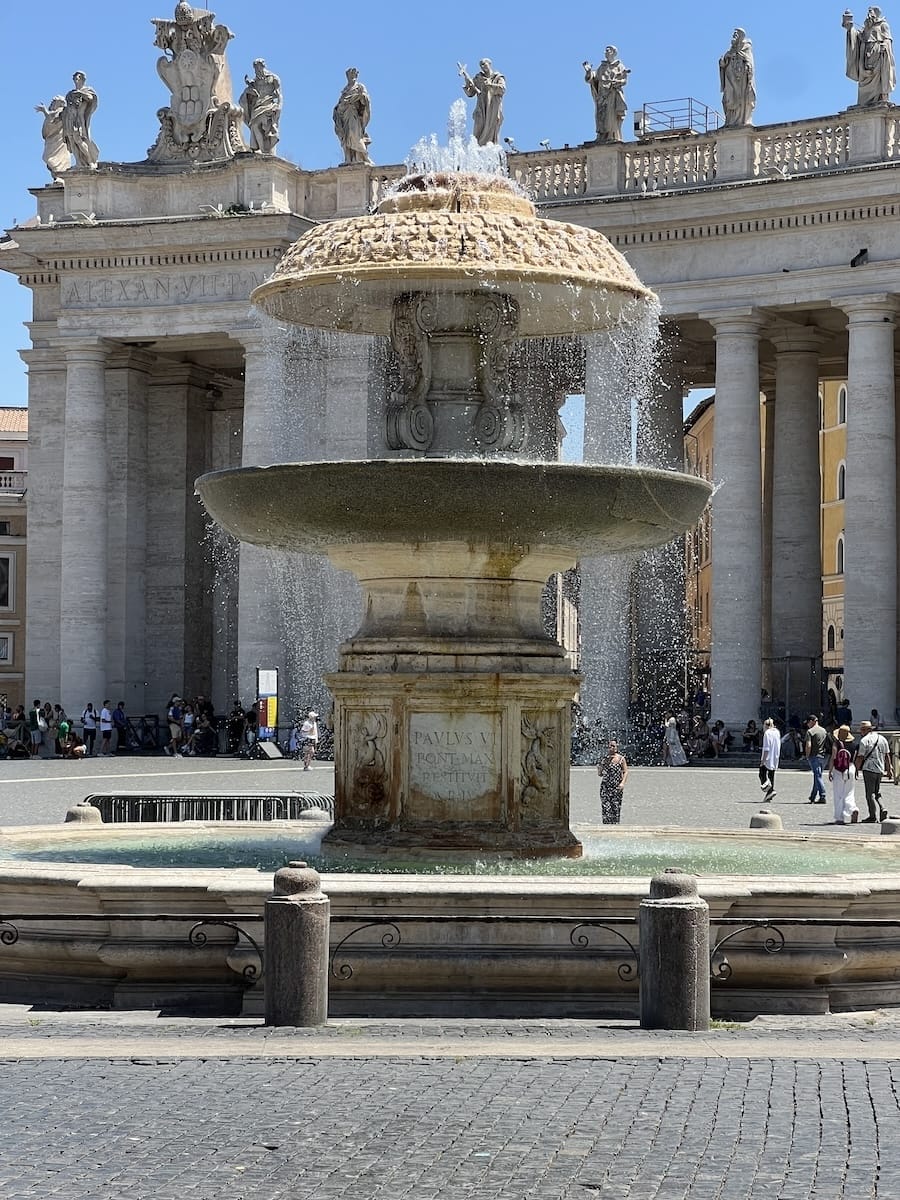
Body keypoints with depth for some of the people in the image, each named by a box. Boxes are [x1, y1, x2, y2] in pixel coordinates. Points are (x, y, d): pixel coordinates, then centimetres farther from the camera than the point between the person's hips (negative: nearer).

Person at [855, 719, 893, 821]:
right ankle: (882, 810, -2)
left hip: (869, 769, -6)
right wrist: (889, 770, 17)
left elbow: (860, 757, -9)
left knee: (870, 794, -1)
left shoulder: (864, 740, -9)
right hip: (880, 770, 6)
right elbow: (887, 756, 12)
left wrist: (856, 769, 1)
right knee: (877, 793, 17)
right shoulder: (882, 738, 10)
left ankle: (874, 816, -4)